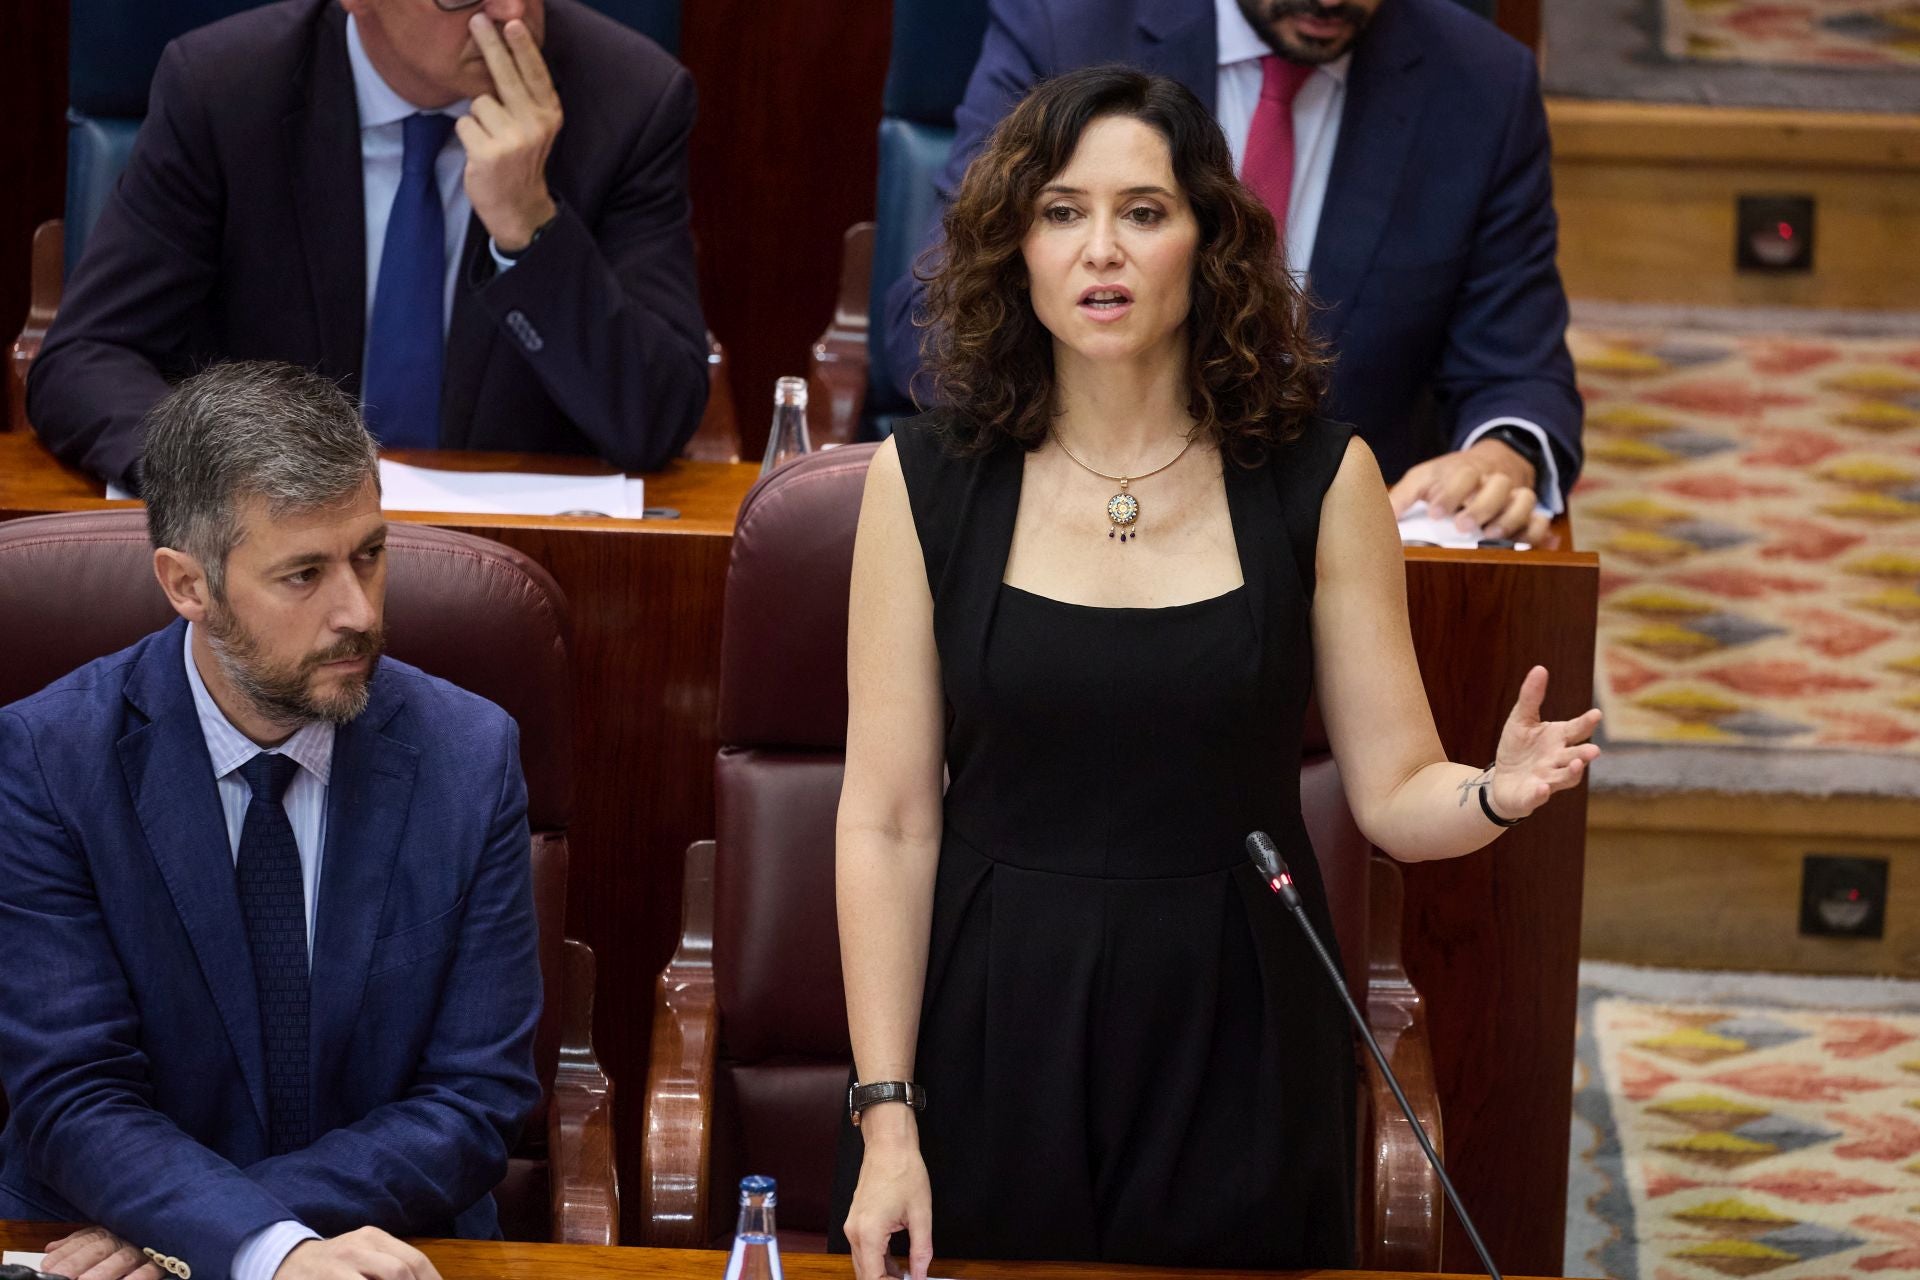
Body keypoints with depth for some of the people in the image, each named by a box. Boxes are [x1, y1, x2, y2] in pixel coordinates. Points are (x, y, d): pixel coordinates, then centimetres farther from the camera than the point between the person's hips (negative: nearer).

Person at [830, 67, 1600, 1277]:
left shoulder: (1317, 479, -2)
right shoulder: (928, 482, -3)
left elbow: (1394, 792, -1)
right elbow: (888, 823, -4)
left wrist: (1496, 796, -24)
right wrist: (887, 1120, -8)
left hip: (1233, 1039, 0)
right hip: (993, 1029, 0)